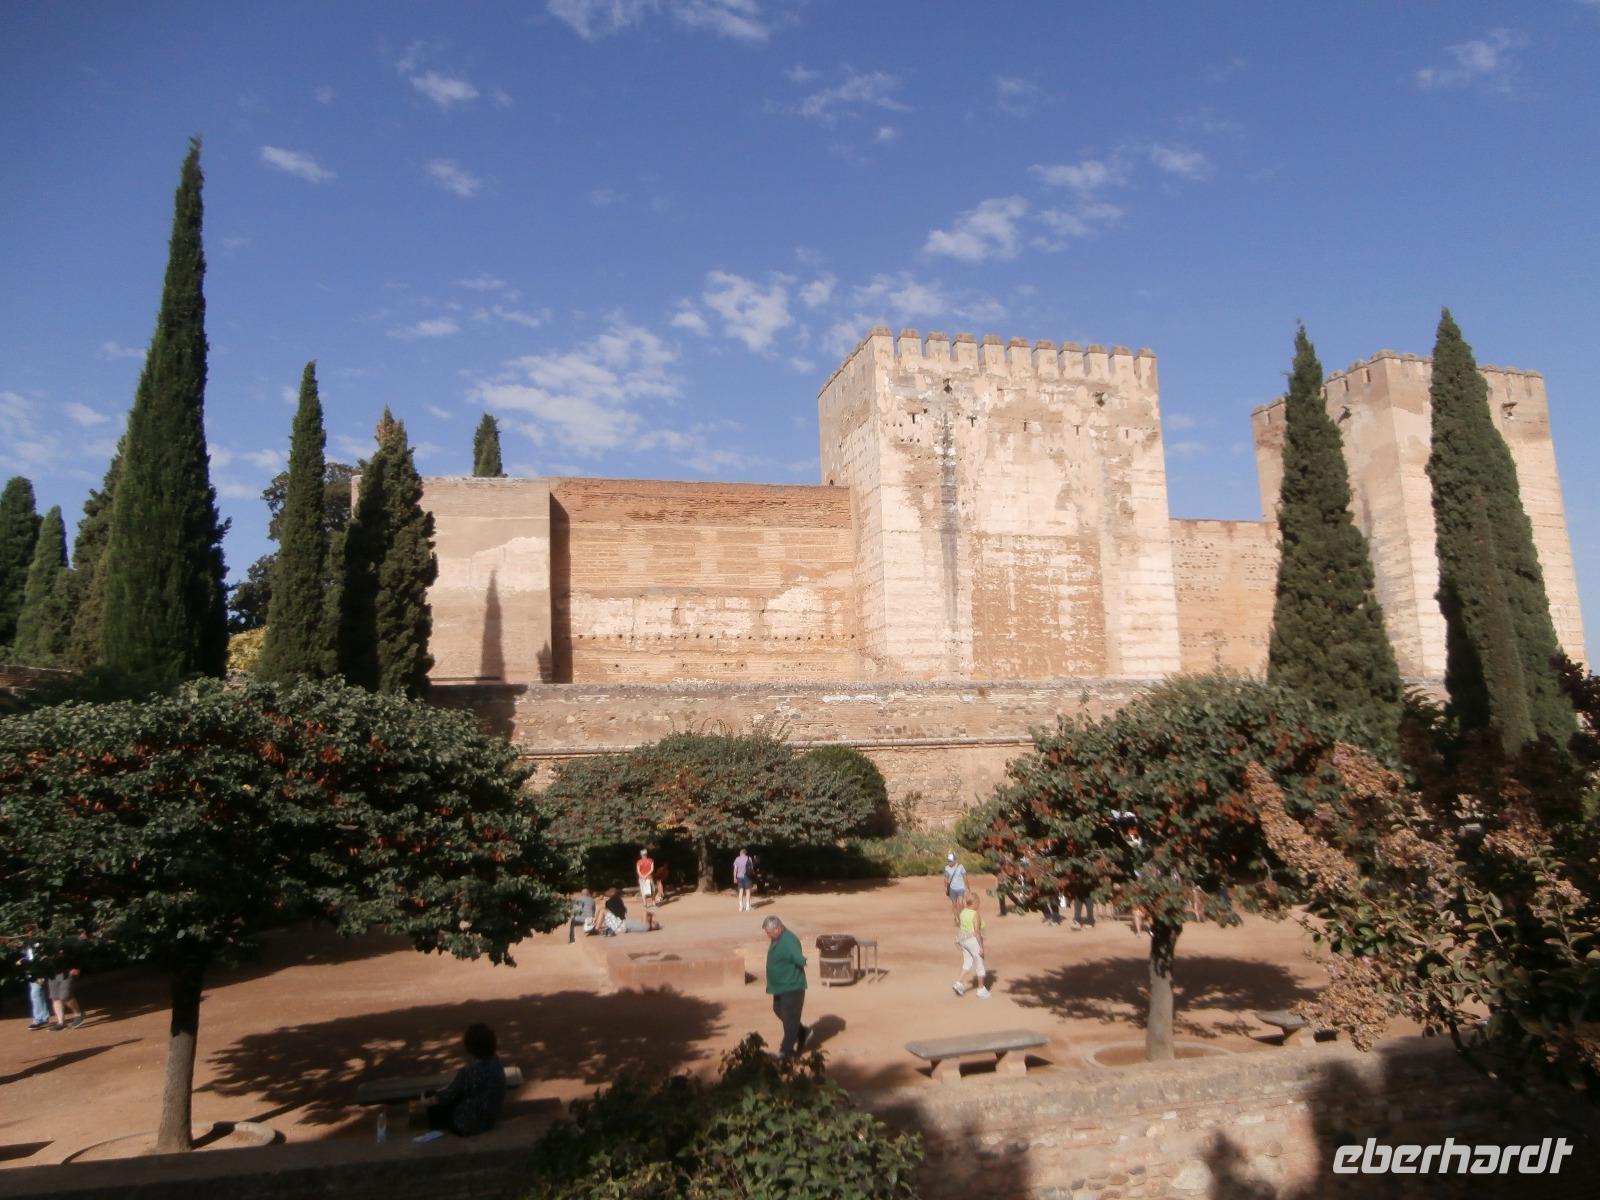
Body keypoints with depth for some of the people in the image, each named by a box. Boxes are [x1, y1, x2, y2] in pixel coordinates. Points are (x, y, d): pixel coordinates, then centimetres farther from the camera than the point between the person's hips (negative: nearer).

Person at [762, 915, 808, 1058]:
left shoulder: (788, 942, -26)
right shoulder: (776, 940, 6)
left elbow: (800, 960, -32)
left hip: (792, 987, -10)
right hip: (780, 986, 10)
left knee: (790, 1019, 1)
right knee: (779, 1011, 22)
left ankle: (787, 1051, 12)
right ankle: (803, 1032, 37)